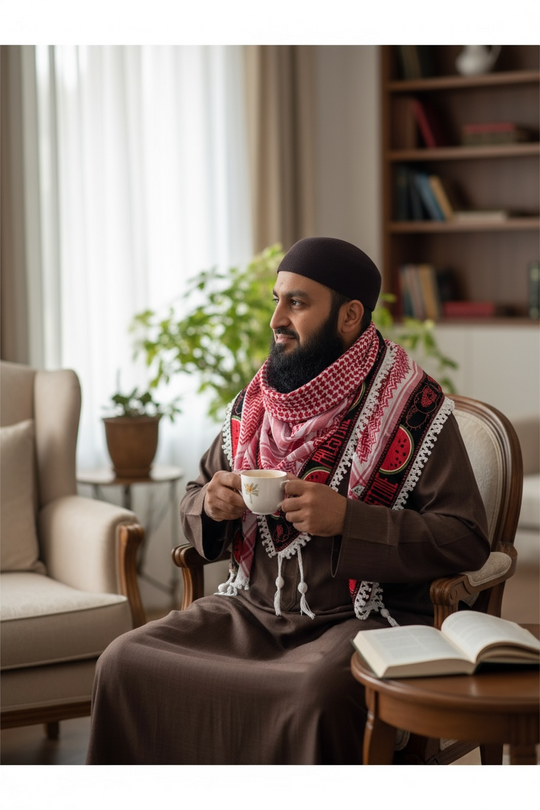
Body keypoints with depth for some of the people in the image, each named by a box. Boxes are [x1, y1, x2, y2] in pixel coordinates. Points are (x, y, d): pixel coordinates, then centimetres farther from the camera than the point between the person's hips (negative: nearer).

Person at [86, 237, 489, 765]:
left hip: (364, 617, -5)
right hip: (251, 609, 5)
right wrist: (211, 504, -4)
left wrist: (346, 519, -21)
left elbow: (466, 541, -10)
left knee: (314, 696, -36)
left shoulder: (414, 408, -6)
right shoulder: (255, 402, 11)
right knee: (124, 663, -15)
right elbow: (193, 499, 22)